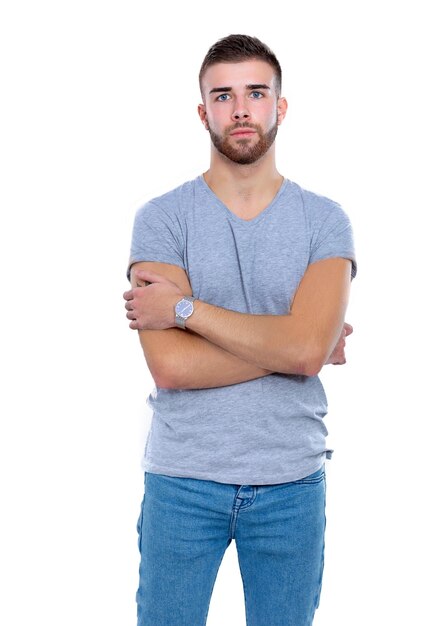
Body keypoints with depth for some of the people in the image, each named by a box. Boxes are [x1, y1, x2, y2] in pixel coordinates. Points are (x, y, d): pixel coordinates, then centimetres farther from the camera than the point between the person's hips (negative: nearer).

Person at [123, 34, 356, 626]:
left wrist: (185, 309, -15)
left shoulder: (325, 220, -2)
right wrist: (289, 346, -13)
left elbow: (307, 347, -18)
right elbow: (171, 365, -16)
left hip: (292, 484, 1)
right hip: (182, 481, -1)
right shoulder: (162, 218, -5)